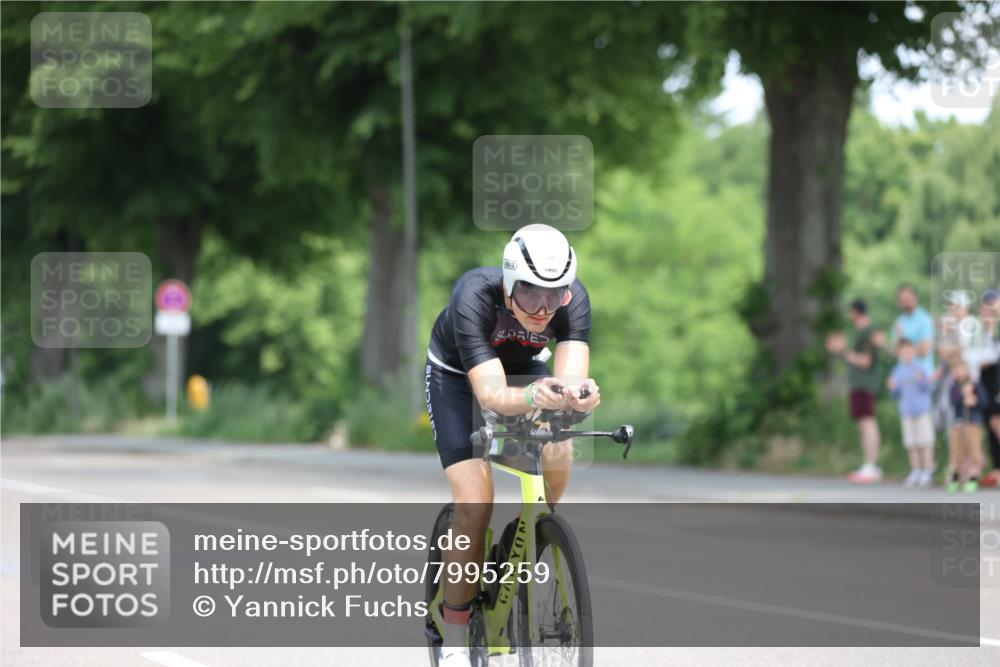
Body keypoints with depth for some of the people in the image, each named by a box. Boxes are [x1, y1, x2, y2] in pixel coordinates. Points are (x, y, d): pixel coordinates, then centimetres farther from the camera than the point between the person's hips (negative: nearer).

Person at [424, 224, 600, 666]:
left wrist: (578, 395, -65)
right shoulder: (473, 297, -38)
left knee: (557, 456, -28)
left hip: (523, 369, 3)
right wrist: (533, 398, -67)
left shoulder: (574, 298, -30)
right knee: (475, 503, -19)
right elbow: (490, 394, -46)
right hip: (456, 377, -3)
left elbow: (572, 376, -41)